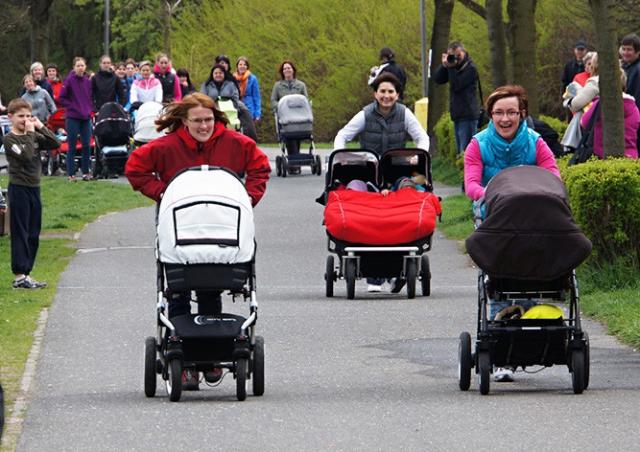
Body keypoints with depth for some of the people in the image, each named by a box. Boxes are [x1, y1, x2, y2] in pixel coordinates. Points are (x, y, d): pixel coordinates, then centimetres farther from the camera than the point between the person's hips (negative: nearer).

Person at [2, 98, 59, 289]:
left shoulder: (34, 136, 10)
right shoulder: (9, 139, -9)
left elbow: (55, 144, 0)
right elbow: (26, 155, -23)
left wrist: (41, 127, -4)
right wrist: (30, 134, -17)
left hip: (34, 188, 7)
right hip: (19, 189, -7)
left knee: (33, 235, 8)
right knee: (20, 233, -6)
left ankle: (26, 274, 14)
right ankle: (19, 276, -4)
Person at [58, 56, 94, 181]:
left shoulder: (88, 81, 8)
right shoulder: (69, 80, -6)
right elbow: (61, 98, -6)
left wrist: (90, 109, 5)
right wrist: (72, 107, -11)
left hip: (86, 118, 4)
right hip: (73, 118, -4)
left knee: (87, 145, 4)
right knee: (72, 147, 0)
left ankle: (86, 172, 13)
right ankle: (71, 174, 5)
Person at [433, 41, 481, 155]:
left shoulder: (470, 68, -9)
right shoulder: (454, 66, 13)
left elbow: (456, 86, -16)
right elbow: (437, 79, 8)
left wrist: (451, 67, -16)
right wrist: (444, 65, -5)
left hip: (468, 116, -9)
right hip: (458, 115, 9)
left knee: (465, 150, -15)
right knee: (460, 151, 12)